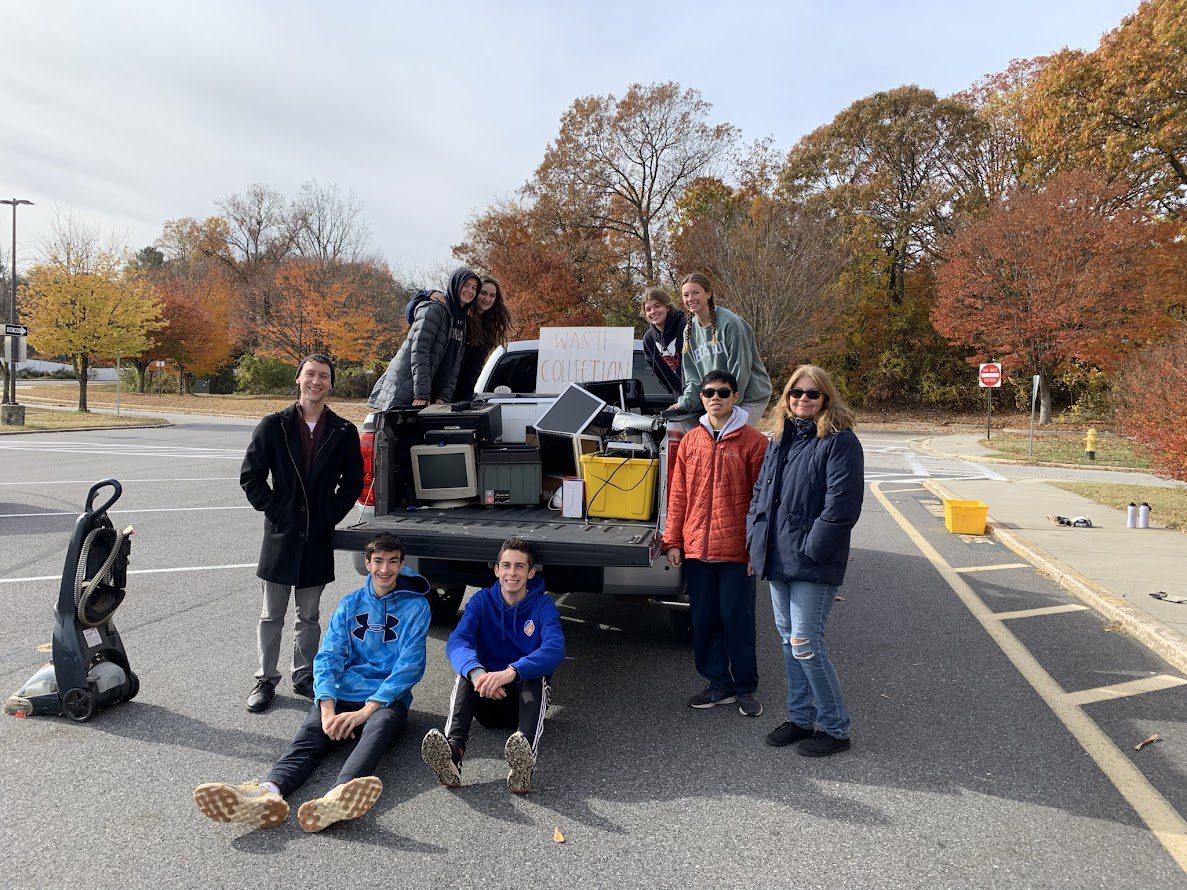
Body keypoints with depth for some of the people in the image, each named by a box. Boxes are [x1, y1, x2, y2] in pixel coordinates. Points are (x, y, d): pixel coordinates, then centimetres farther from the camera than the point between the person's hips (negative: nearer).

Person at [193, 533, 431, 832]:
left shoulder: (415, 605, 3)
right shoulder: (350, 603, 14)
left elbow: (409, 665, -7)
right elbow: (328, 656, 3)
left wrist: (365, 711, -18)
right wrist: (328, 708, -17)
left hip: (387, 699, -3)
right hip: (342, 695, 4)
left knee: (378, 729, -37)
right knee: (308, 735, -27)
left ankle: (338, 797, -66)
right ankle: (268, 794, -58)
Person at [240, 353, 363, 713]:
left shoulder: (343, 432, 1)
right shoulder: (274, 425, -1)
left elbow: (353, 481, 9)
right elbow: (250, 475, 1)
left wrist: (331, 516, -1)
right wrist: (275, 510, -6)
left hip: (318, 537, 1)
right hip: (281, 534, -1)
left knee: (309, 617, 13)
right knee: (272, 615, 9)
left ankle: (304, 676, 27)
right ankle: (266, 680, 22)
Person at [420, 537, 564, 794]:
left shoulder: (543, 605, -5)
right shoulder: (482, 600, 0)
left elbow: (555, 648, -24)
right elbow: (456, 642, -18)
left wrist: (512, 672, -42)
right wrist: (476, 672, -41)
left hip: (527, 696, -1)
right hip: (487, 698, 2)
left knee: (535, 676, -33)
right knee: (467, 671, -27)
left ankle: (522, 762, -56)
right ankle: (452, 751, -49)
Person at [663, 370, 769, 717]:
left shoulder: (753, 441, -3)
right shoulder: (690, 441, 8)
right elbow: (678, 495, 9)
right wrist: (672, 541, 5)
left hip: (737, 551, -4)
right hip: (696, 549, 4)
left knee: (738, 620, 5)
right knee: (704, 620, 12)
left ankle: (745, 688, 22)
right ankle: (719, 684, 27)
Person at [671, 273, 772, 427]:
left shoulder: (730, 323, -15)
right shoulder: (690, 330, 6)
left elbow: (739, 369, -15)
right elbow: (693, 375, 7)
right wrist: (685, 402, -7)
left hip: (749, 397, -6)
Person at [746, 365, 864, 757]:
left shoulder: (840, 442, -10)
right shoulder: (781, 439, 14)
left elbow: (841, 505, -17)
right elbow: (760, 490, 20)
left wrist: (811, 550, -19)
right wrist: (755, 537, 9)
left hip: (813, 564, -8)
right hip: (777, 560, 8)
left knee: (805, 644, -5)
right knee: (789, 640, 15)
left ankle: (835, 728, 13)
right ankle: (800, 718, 30)